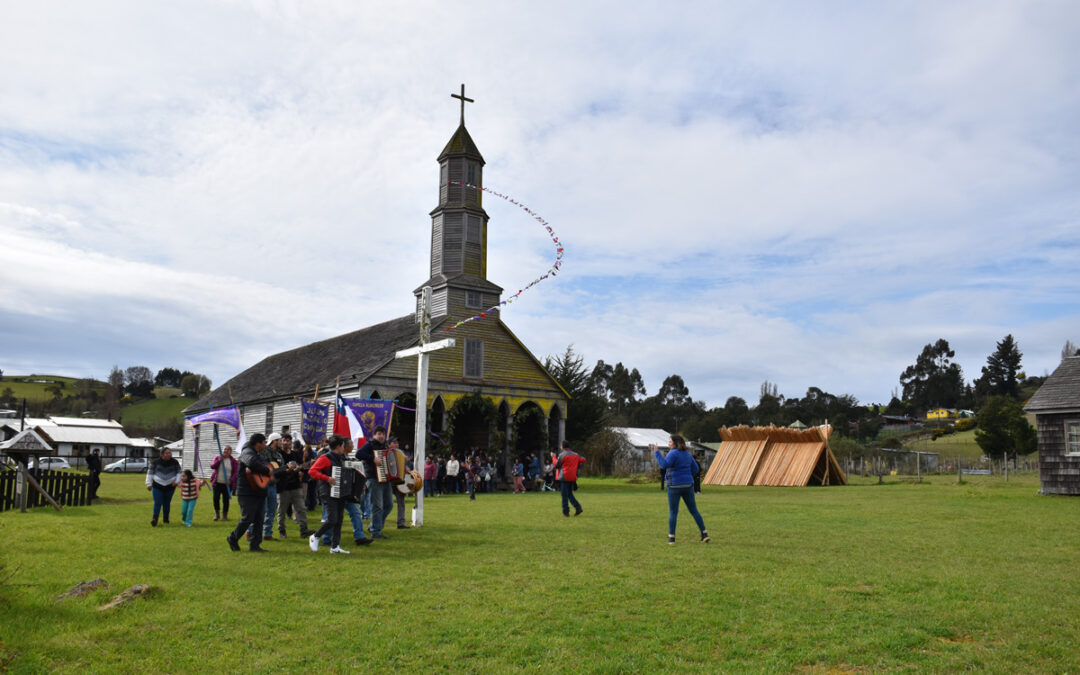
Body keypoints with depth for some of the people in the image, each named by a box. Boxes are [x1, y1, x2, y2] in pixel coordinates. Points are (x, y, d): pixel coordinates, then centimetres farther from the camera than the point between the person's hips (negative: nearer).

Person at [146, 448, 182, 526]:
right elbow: (150, 472, 3)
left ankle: (166, 519, 19)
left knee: (166, 503, 6)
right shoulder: (155, 462, -5)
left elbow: (179, 472, 9)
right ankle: (154, 519, -10)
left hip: (170, 486, 1)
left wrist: (177, 481, -3)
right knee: (157, 503, -11)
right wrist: (149, 484, 1)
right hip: (157, 486, -1)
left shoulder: (175, 462, -2)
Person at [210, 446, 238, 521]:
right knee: (216, 498, 1)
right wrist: (219, 461, -20)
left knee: (226, 499, 0)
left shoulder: (233, 461, 0)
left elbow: (235, 472, -3)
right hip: (217, 483, 2)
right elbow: (212, 466, -5)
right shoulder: (217, 458, 7)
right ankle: (217, 513, 20)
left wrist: (230, 480, -16)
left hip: (227, 484, -2)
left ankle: (225, 514, 14)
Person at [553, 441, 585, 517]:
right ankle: (578, 507, 2)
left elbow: (556, 465, -5)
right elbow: (583, 460, 15)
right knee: (570, 494, 16)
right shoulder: (575, 454, 10)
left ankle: (566, 511, 1)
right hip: (573, 477, 6)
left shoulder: (562, 455, -9)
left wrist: (554, 457, 9)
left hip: (564, 477, -6)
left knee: (565, 495, 0)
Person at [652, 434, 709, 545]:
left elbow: (664, 465, -26)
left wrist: (656, 452, -21)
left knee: (673, 512, 4)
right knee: (694, 511, 11)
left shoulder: (673, 453, -12)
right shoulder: (687, 454, 10)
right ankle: (704, 534, 8)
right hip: (688, 485, 5)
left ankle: (671, 537, 3)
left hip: (675, 486, -5)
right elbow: (695, 469, 12)